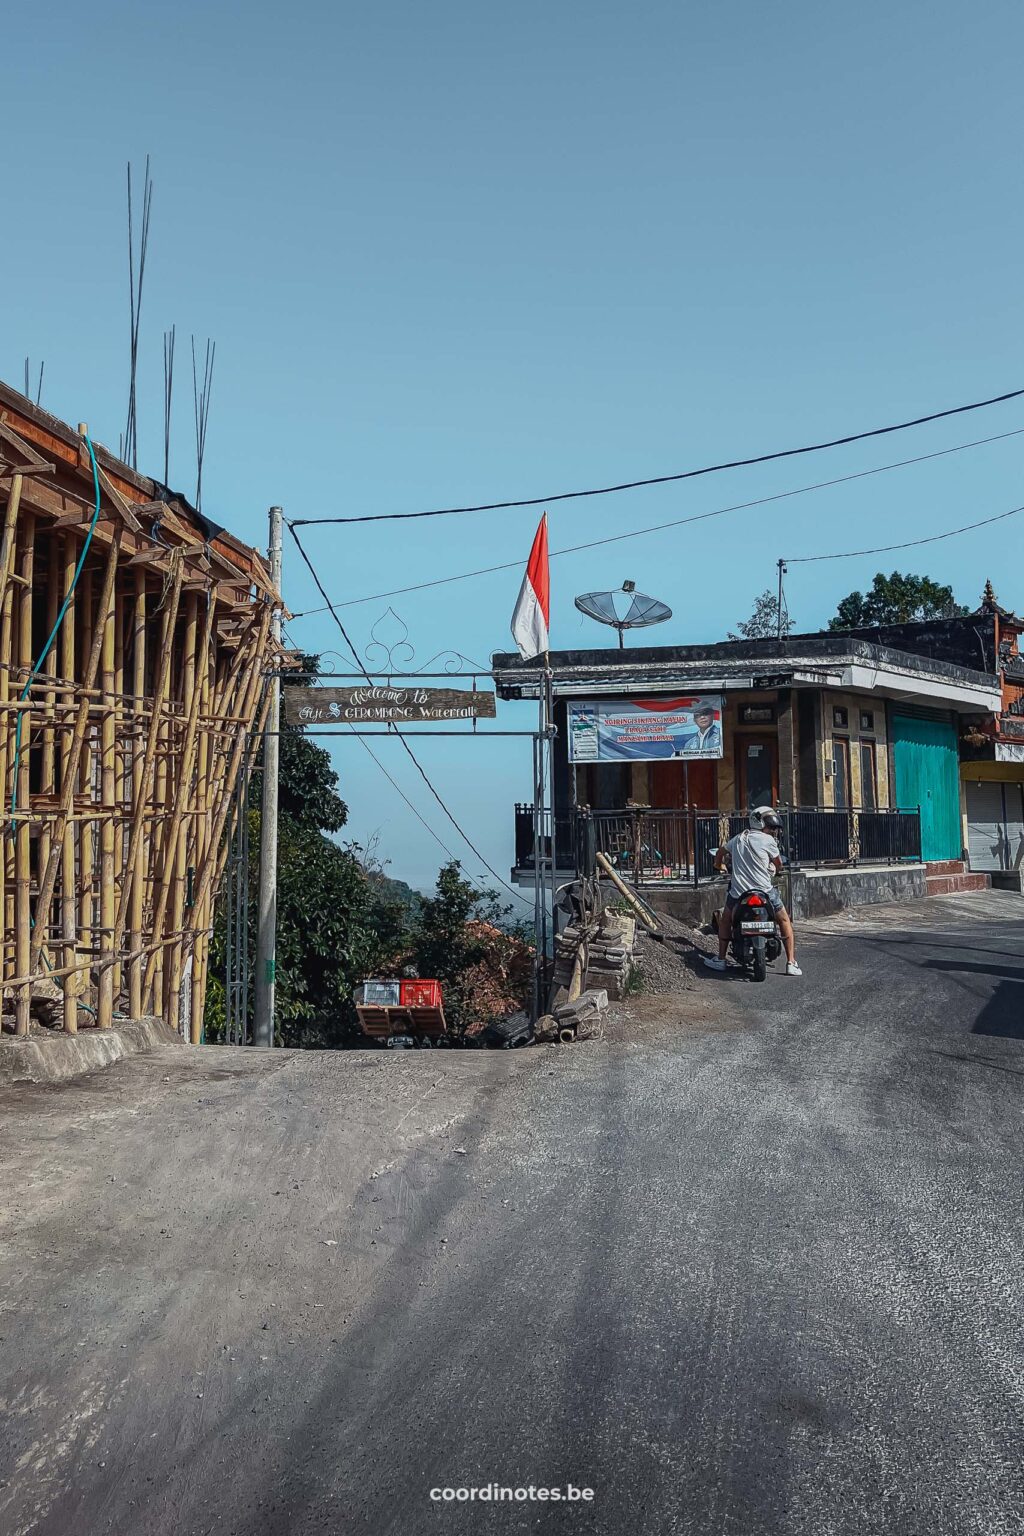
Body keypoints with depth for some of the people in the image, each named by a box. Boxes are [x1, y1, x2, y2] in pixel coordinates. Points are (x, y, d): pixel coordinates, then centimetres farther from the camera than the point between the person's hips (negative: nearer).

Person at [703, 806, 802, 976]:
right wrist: (777, 870, 32)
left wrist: (719, 865, 48)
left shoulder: (737, 839, 10)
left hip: (738, 892, 3)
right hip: (764, 892, -3)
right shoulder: (768, 840, -4)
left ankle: (721, 960, 24)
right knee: (785, 921, 15)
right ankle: (791, 963, 9)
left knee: (725, 920, 26)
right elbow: (779, 864, 9)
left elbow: (721, 852, 27)